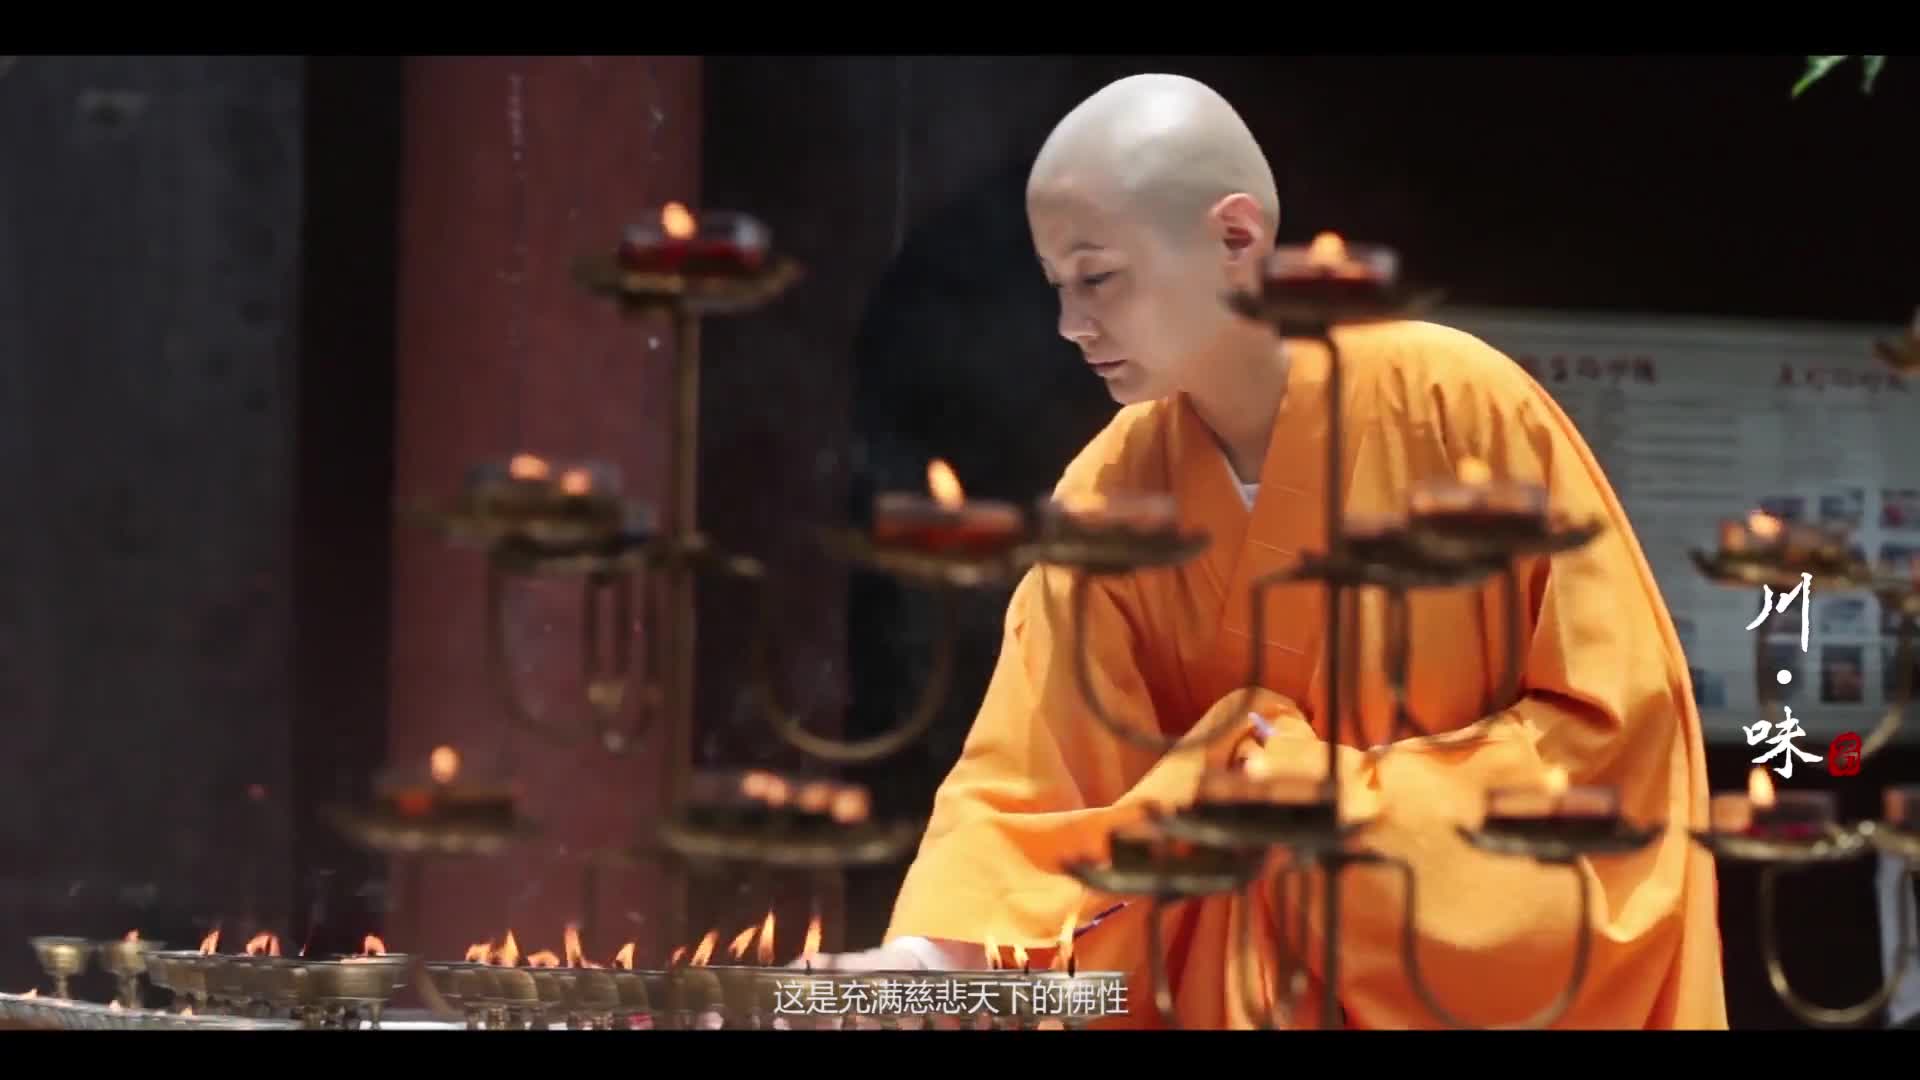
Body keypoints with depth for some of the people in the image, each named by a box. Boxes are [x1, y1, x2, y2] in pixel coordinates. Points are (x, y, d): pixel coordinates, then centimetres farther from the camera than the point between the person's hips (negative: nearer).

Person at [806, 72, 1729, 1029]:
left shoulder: (1464, 407, -16)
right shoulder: (1107, 498, -6)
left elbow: (1613, 718, -12)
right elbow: (1024, 789, -9)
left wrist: (1343, 799, -16)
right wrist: (929, 953, -27)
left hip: (1512, 964, -3)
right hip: (1264, 979, 3)